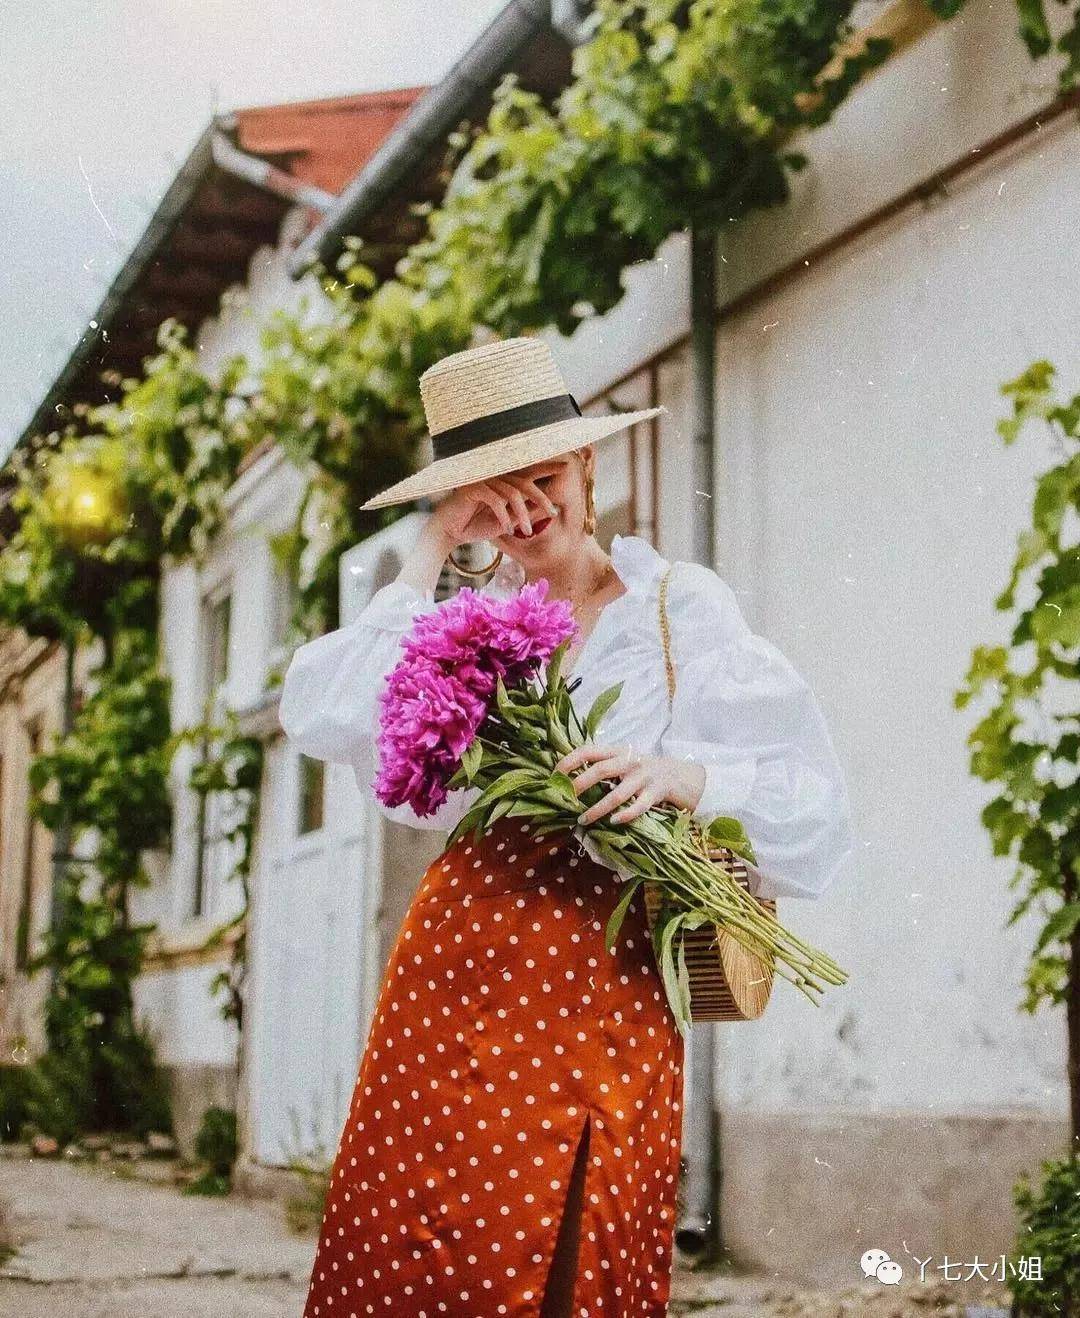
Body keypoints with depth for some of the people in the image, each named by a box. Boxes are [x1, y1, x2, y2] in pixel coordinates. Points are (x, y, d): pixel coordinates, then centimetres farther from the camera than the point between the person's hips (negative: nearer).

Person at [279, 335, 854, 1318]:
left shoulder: (682, 608, 3)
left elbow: (811, 798, -2)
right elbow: (325, 719, -6)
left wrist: (687, 775, -22)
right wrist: (433, 553, -2)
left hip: (607, 973, -2)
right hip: (458, 961, 2)